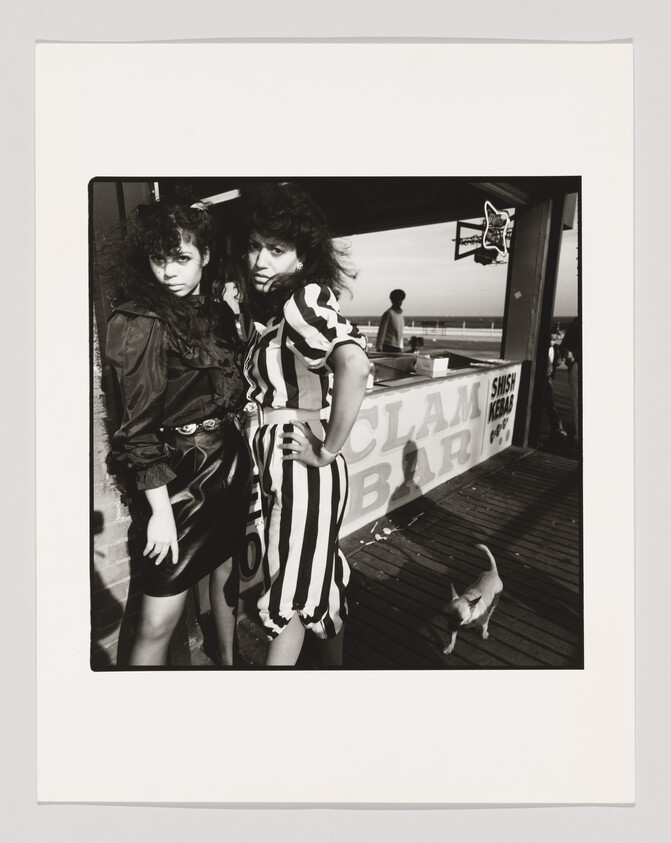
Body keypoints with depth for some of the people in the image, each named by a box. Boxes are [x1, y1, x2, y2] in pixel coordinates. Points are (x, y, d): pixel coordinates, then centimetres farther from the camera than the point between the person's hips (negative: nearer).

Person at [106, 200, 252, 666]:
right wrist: (161, 509, -17)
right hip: (181, 471, -7)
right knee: (159, 620, -1)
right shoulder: (139, 322, -13)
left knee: (226, 568, 22)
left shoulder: (220, 312, 7)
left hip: (232, 461, 7)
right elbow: (140, 426, -16)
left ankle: (229, 661, 45)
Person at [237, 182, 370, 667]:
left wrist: (329, 448, -27)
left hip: (301, 465, -9)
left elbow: (354, 366, -37)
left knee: (290, 591, 8)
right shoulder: (272, 307, 8)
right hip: (280, 460, 9)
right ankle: (335, 665, 43)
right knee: (323, 575, 22)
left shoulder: (306, 301, -18)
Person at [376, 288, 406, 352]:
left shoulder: (401, 313, 16)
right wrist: (379, 348, -15)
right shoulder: (388, 313, -7)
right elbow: (381, 331, -10)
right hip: (389, 347, -7)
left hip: (398, 347, 7)